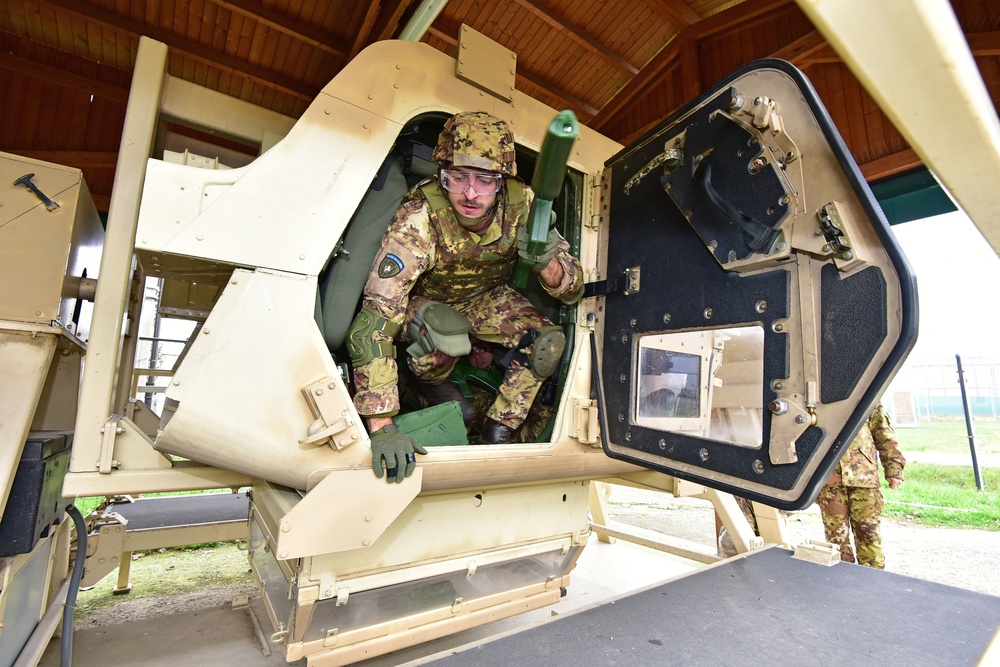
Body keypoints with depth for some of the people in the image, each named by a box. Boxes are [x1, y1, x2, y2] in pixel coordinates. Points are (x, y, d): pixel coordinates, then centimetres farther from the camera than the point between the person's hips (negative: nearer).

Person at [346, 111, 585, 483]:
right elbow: (374, 322, -39)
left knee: (549, 342, -18)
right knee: (446, 332, -36)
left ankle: (498, 431, 3)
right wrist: (381, 428, -43)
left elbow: (573, 291, -19)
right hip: (424, 301, -3)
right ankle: (429, 378, 1)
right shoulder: (419, 218, -35)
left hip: (485, 298, 4)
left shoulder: (521, 205, -25)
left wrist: (547, 262, -44)